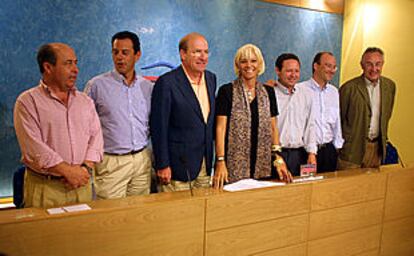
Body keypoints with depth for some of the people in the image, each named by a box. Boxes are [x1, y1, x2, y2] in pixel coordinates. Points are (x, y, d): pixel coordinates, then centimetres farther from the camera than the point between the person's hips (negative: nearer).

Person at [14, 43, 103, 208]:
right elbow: (34, 147, -14)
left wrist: (86, 167, -10)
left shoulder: (86, 101, 12)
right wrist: (68, 171, -16)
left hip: (82, 185, 4)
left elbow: (96, 136, 6)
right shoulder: (28, 101, -4)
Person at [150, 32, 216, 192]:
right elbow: (158, 128, -13)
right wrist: (162, 165, -14)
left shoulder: (211, 78, 8)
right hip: (178, 166, -6)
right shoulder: (166, 82, -14)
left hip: (205, 165, 7)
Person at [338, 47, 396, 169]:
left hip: (377, 148, 5)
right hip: (352, 148, -5)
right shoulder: (348, 88, -12)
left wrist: (383, 138, 17)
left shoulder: (389, 85, 5)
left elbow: (387, 114, 17)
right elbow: (338, 120, -5)